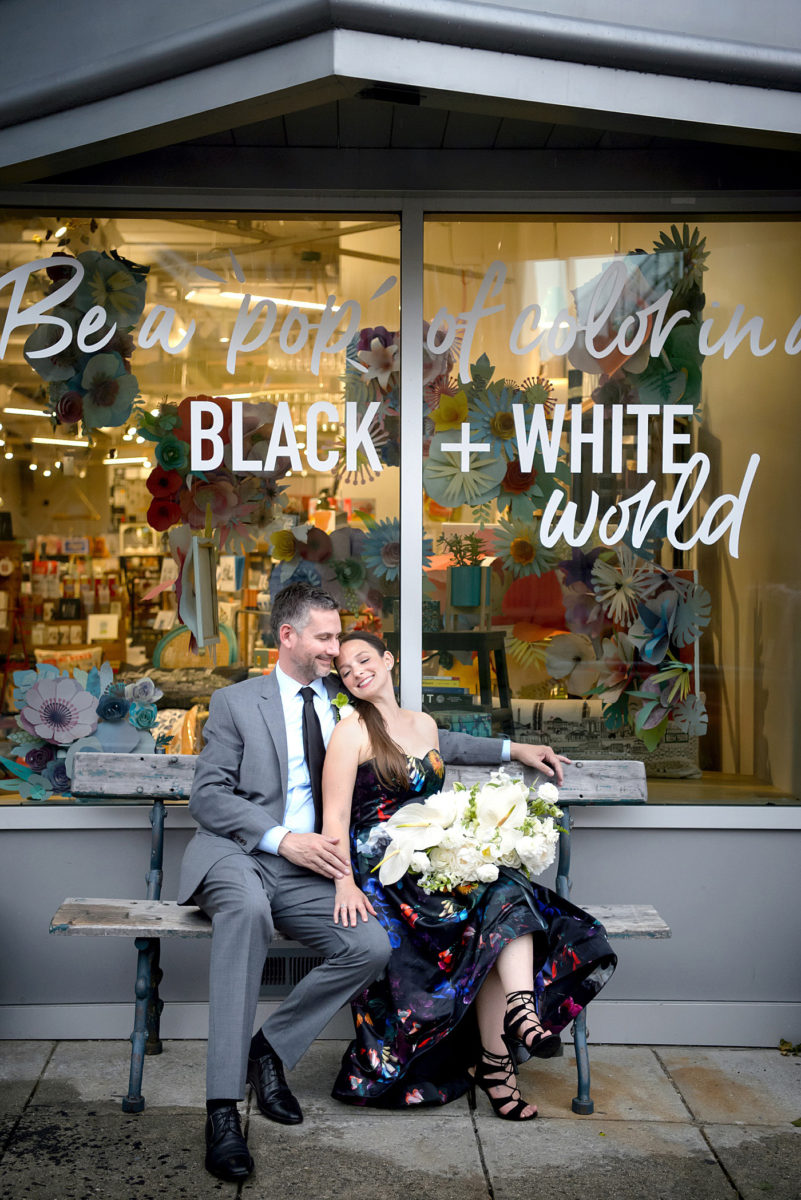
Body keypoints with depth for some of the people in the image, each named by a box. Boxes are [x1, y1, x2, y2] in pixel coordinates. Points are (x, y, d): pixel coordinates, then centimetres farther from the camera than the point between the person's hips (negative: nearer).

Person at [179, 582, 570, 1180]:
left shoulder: (344, 701, 18)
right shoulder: (236, 702, 6)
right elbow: (207, 796, 0)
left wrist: (513, 749, 17)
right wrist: (283, 839, -15)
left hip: (306, 868, 4)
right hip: (235, 854, -4)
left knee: (371, 946, -24)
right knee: (248, 908, -39)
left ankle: (271, 1046, -3)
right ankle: (223, 1107, -36)